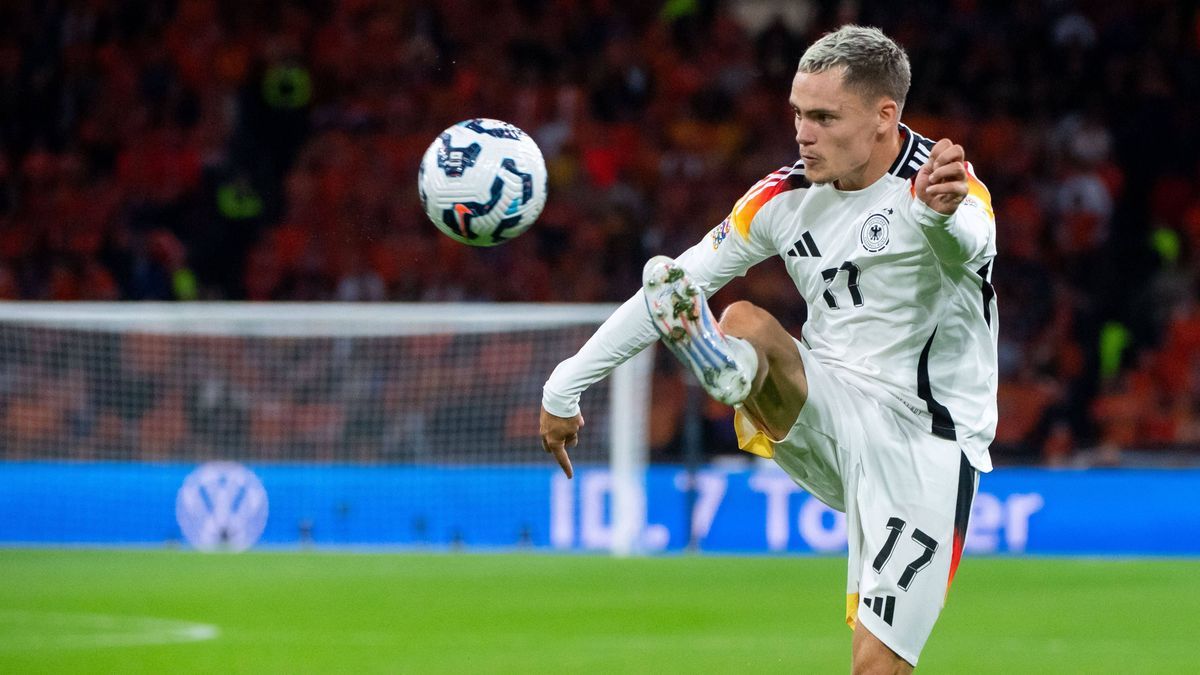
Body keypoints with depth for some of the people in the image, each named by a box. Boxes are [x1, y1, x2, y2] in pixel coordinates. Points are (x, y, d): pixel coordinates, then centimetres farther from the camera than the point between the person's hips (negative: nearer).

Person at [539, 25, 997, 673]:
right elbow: (673, 286, 8)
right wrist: (565, 386, 7)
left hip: (924, 443, -5)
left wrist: (941, 214, -67)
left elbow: (967, 244, -42)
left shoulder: (946, 184, -17)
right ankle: (734, 371, -57)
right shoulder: (788, 195, 2)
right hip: (826, 420, 5)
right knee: (742, 321, -24)